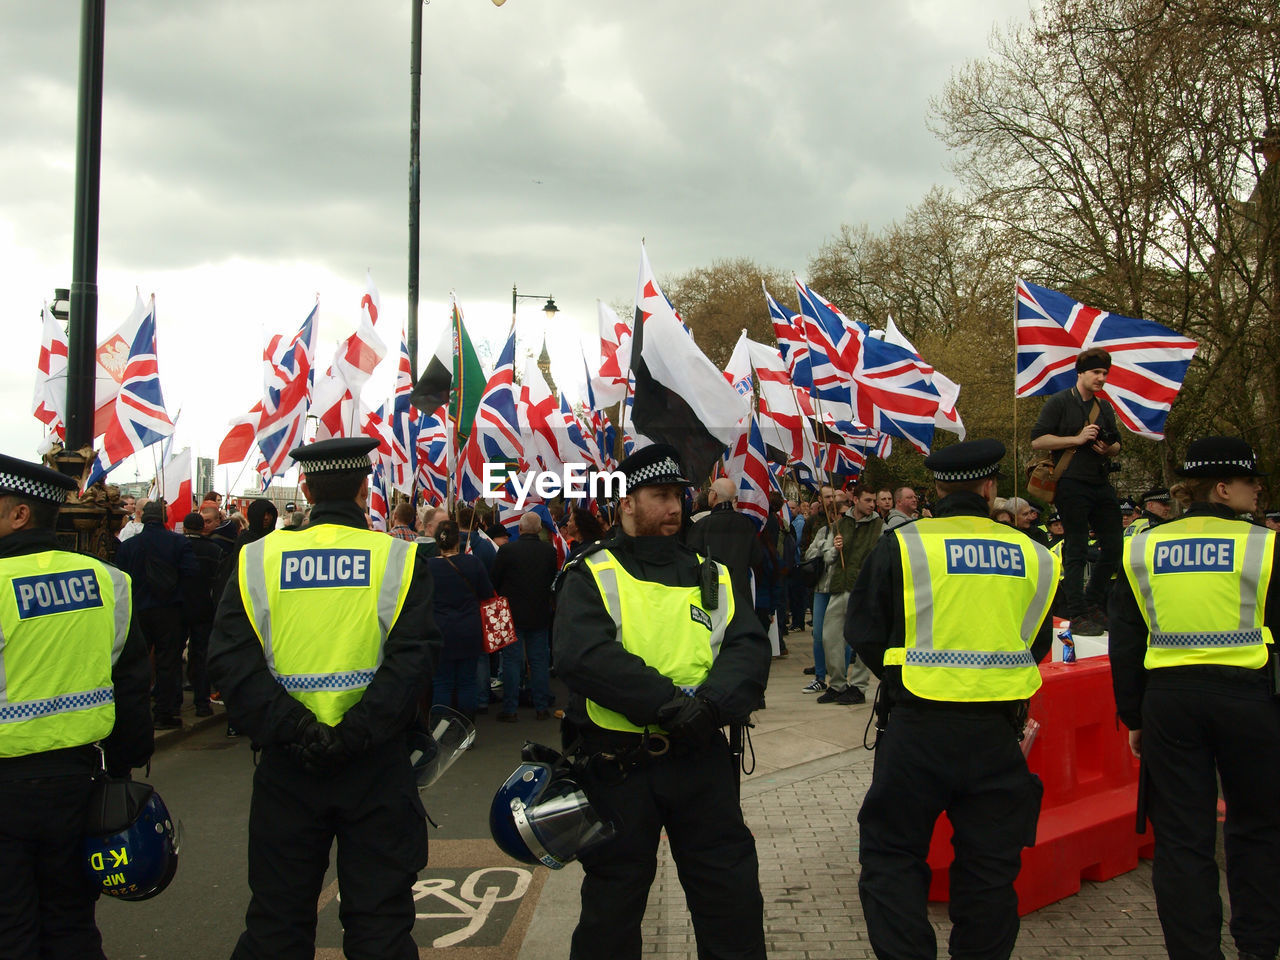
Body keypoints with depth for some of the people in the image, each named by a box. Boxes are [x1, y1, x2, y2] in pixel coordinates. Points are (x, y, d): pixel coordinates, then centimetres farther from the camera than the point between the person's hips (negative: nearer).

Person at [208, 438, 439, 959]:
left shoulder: (257, 559, -1)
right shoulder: (400, 559, -6)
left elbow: (231, 662, -11)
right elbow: (411, 660, -18)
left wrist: (291, 729, -15)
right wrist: (355, 735, -19)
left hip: (286, 765, 2)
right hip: (376, 764, -1)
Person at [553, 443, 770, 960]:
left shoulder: (713, 577, 10)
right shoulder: (591, 575, -2)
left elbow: (749, 649, -4)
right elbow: (583, 655, -19)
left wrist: (711, 704, -23)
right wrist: (668, 703, -25)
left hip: (701, 760, 3)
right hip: (615, 762, -3)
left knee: (733, 896, 11)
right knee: (611, 905, 12)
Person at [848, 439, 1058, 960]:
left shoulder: (899, 546, -7)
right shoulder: (1032, 555, 2)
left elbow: (863, 633, -1)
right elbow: (1037, 643, 13)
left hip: (917, 724, -3)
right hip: (997, 730, 3)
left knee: (892, 852, 9)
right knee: (990, 861, 15)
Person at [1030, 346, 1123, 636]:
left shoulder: (1105, 407, 18)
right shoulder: (1059, 402, -2)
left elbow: (1118, 445, 24)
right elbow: (1037, 440, -9)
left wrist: (1108, 448, -1)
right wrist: (1078, 439, -15)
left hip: (1101, 484, 7)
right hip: (1072, 485, -7)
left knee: (1114, 547, 6)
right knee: (1077, 550, -4)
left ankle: (1093, 604, 23)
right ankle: (1077, 616, 1)